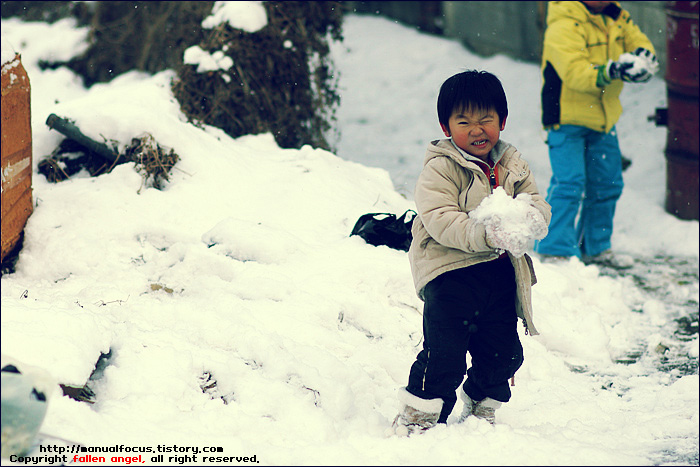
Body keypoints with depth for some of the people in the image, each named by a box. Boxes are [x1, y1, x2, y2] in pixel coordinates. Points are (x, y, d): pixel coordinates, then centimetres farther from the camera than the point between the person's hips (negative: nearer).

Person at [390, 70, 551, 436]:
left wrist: (530, 217, -18)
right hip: (451, 271, -6)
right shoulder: (440, 169, -8)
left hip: (501, 274, 6)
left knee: (503, 353, 11)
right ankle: (418, 417, 4)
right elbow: (440, 220, -20)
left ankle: (481, 411, 33)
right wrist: (485, 234, -33)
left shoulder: (512, 166, 11)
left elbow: (539, 204, 7)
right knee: (444, 352, -10)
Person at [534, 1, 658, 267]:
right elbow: (574, 72, -30)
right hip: (567, 118, -8)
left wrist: (643, 56, -22)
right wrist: (611, 71, -45)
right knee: (569, 182, -14)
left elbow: (637, 40, 3)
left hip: (602, 119, 8)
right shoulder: (564, 24, -21)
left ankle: (595, 247, 28)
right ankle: (555, 250, -5)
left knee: (607, 184, 13)